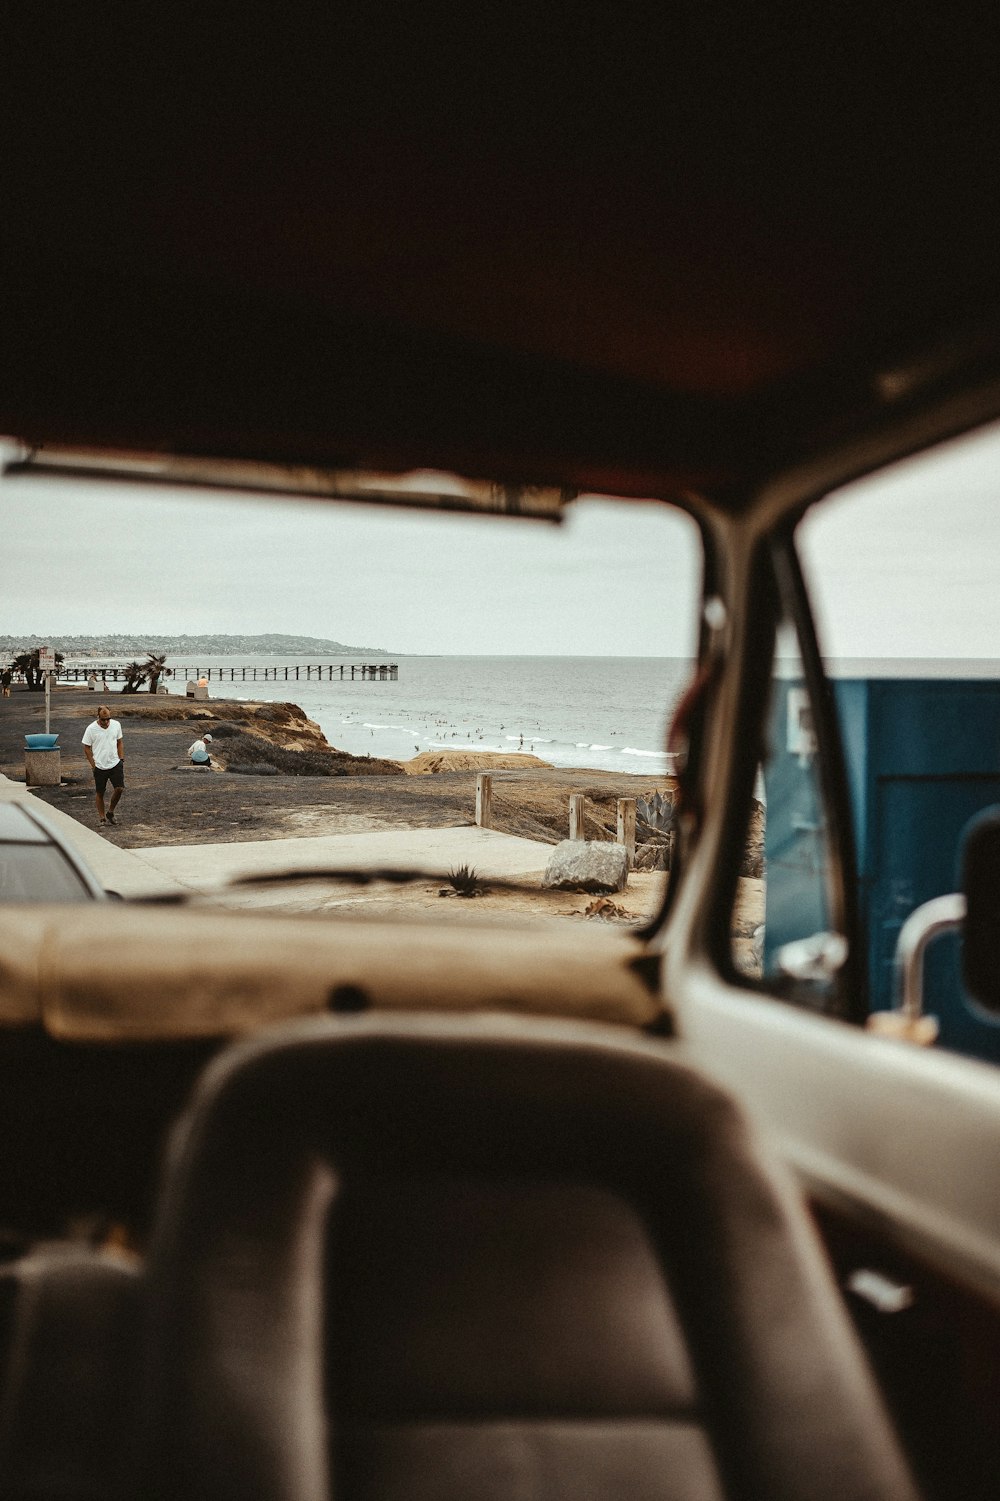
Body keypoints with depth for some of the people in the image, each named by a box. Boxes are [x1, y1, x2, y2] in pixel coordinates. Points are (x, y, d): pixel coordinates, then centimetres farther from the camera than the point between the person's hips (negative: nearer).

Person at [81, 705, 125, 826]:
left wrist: (121, 759, 6)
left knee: (119, 788, -10)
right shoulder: (91, 729, -10)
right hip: (99, 766, -2)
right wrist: (93, 765, -6)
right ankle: (101, 817, 18)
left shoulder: (116, 725, 0)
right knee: (99, 793, 6)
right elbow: (87, 748, -2)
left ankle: (110, 811, 12)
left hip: (115, 764, 2)